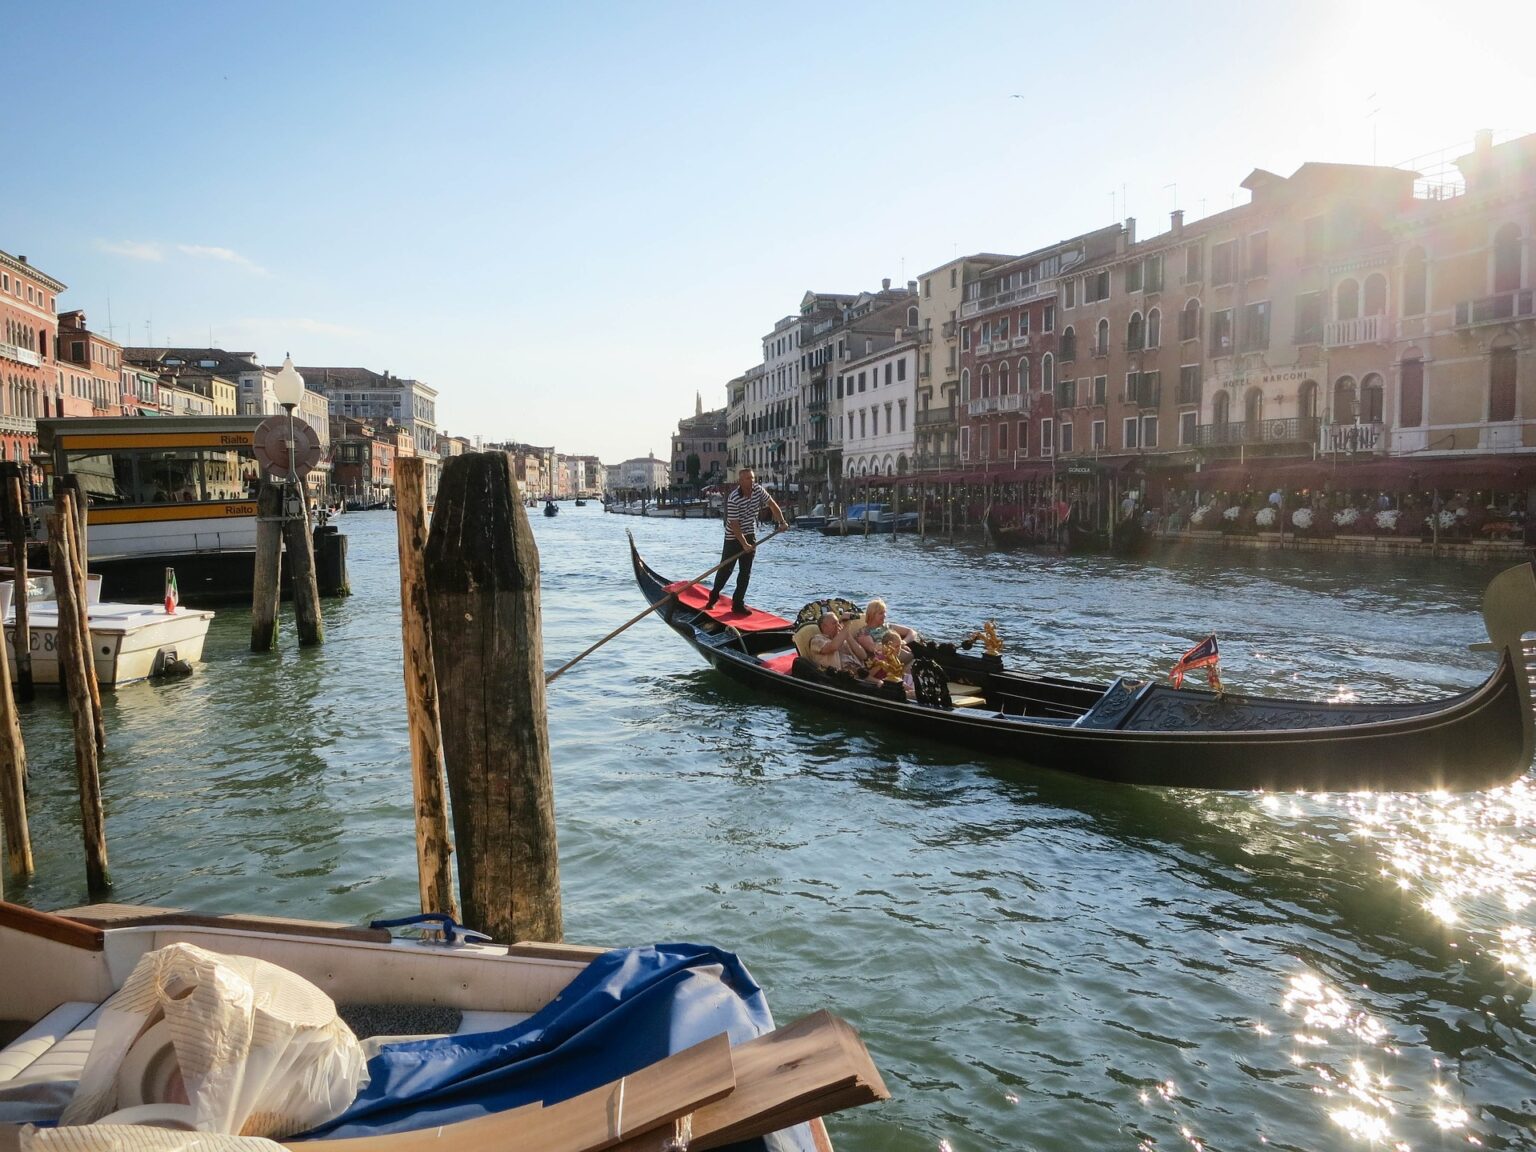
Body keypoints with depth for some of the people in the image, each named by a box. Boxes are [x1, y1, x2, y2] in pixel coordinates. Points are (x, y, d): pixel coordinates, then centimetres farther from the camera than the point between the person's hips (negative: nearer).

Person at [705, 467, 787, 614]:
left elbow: (772, 504, 4)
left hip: (750, 536, 5)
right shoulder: (733, 499, -24)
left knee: (746, 573, 4)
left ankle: (738, 603, 10)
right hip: (733, 537, -5)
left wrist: (782, 522, -6)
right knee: (726, 569, 2)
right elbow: (734, 525, -23)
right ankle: (714, 596, 23)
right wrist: (744, 544, -25)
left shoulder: (758, 490, -7)